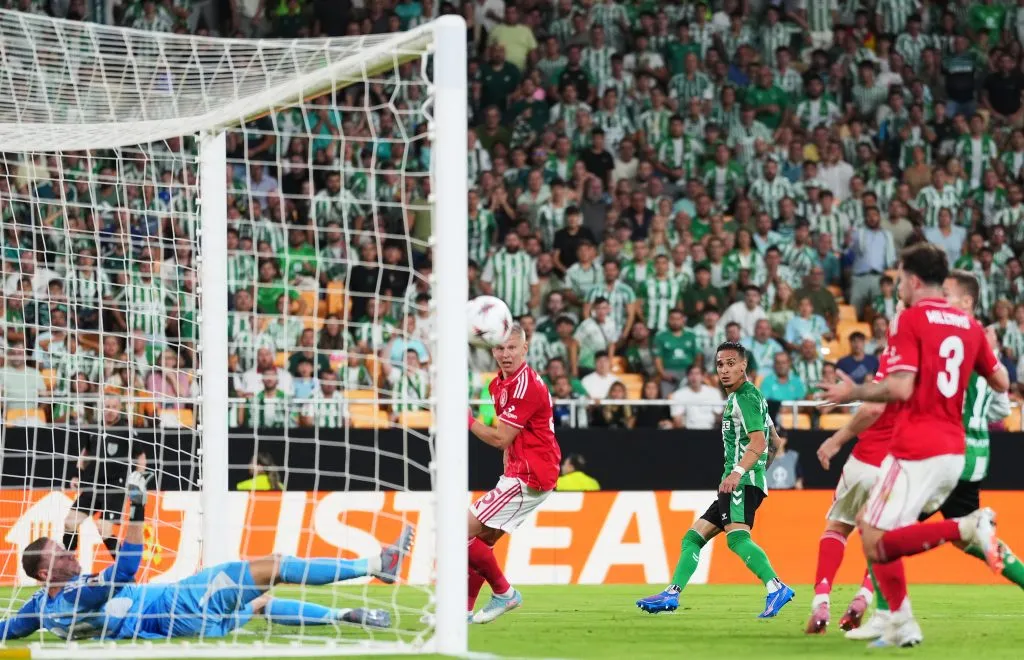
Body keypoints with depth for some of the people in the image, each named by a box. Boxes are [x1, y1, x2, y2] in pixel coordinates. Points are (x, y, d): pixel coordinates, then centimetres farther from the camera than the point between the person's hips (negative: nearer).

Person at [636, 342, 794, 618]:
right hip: (734, 484, 11)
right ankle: (671, 595, 17)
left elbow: (758, 443, -21)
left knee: (737, 536, -30)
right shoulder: (738, 398, 22)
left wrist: (737, 472, -33)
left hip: (743, 482, -11)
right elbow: (775, 442, 30)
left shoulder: (746, 397, -8)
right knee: (693, 537, 14)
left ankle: (776, 588, -43)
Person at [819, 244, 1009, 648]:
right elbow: (1001, 383, 16)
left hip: (916, 449, -8)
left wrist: (852, 393, -2)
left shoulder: (911, 320, -9)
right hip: (953, 451, 8)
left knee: (875, 542, -8)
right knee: (876, 531, 16)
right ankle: (901, 626, 8)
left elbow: (899, 388, -18)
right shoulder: (968, 324, 11)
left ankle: (968, 527, -23)